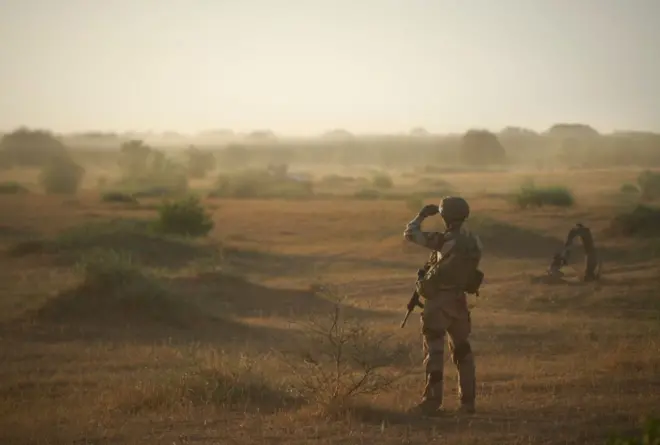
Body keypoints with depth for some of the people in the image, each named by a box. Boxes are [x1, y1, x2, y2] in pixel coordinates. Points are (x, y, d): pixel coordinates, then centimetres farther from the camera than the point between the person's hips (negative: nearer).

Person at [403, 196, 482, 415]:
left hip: (438, 300, -6)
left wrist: (422, 215, 1)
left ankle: (432, 402, 0)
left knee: (434, 350, -1)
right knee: (462, 348, 14)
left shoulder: (445, 239, -19)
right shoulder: (474, 242, 1)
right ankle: (468, 401, 16)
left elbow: (410, 233, -15)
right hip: (458, 299, 6)